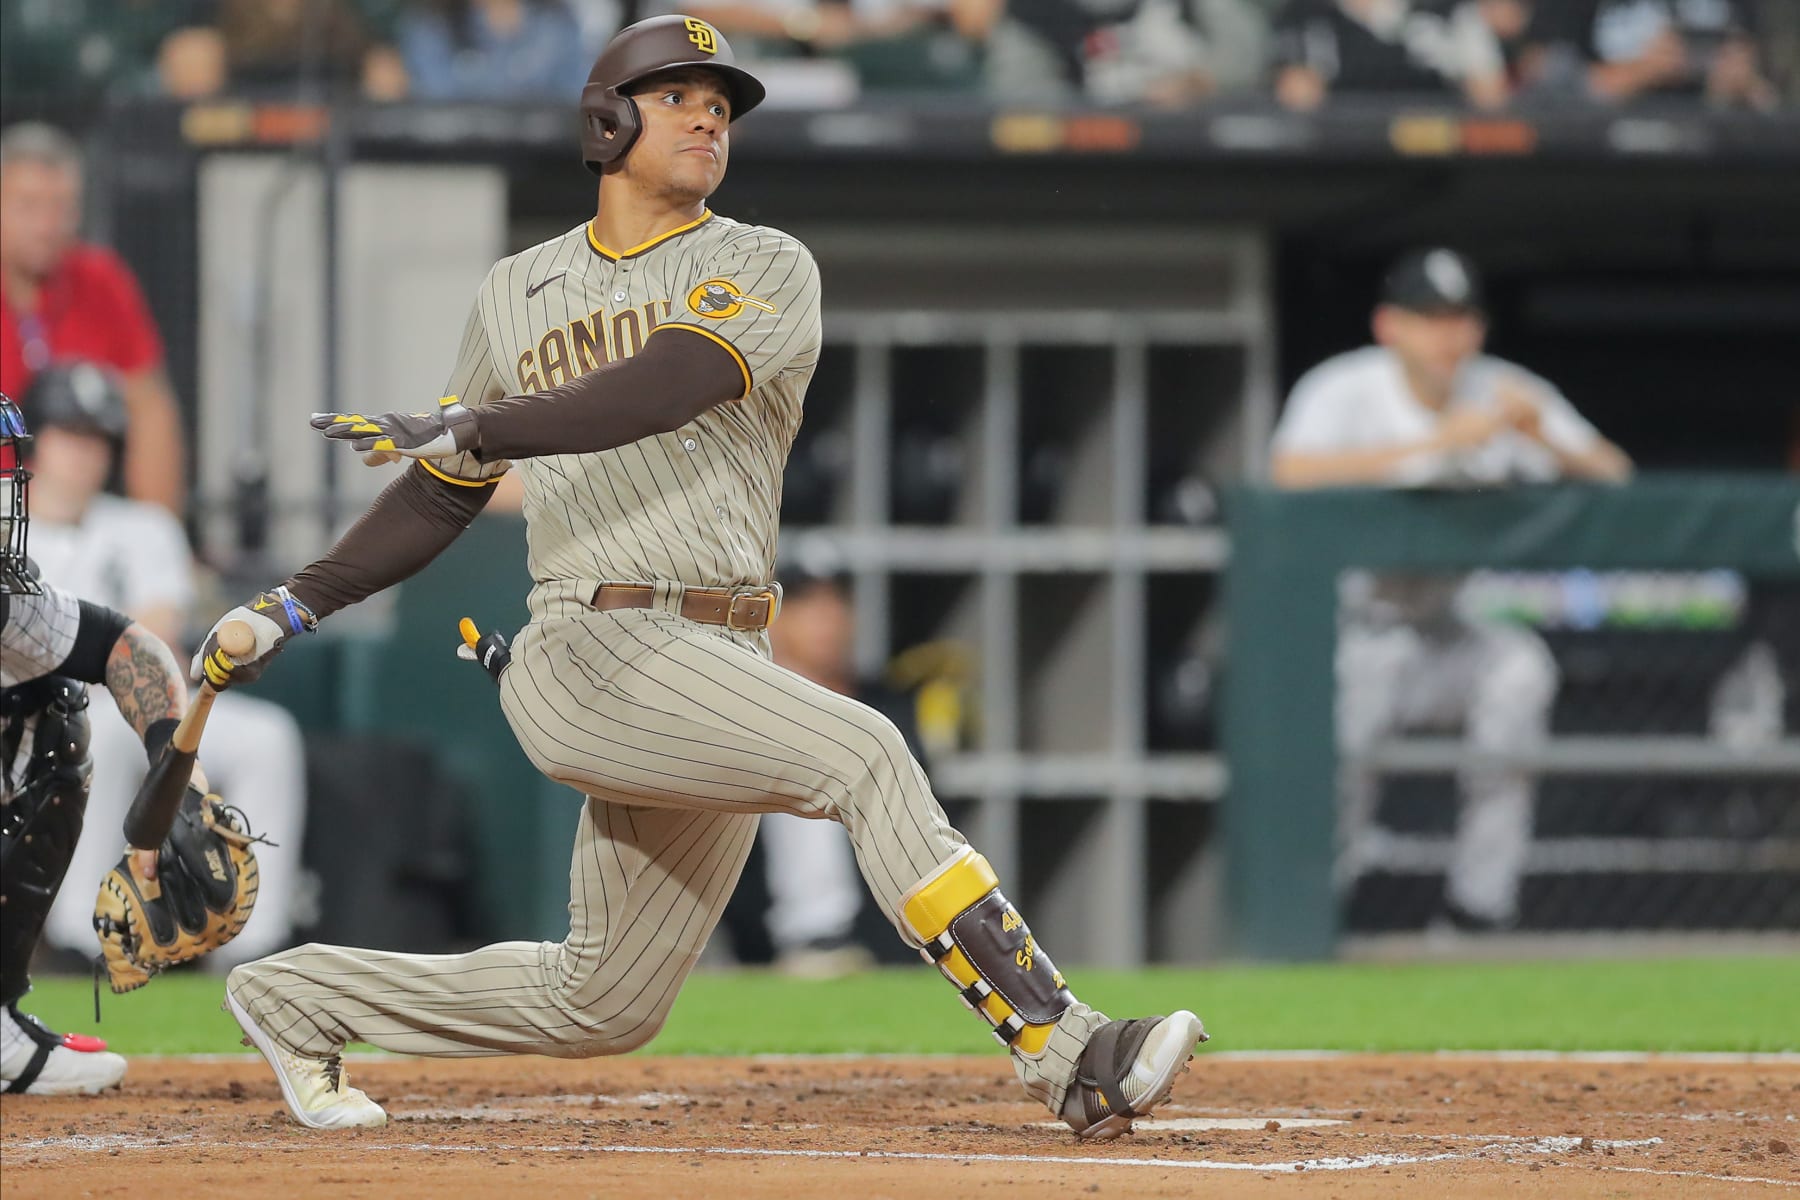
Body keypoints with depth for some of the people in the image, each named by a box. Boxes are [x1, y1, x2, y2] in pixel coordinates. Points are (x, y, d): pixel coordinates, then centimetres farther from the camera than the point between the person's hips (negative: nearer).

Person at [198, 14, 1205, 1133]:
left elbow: (668, 388, -13)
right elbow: (446, 494, 23)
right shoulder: (518, 294, 15)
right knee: (861, 753, -26)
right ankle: (1064, 1051, -33)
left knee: (602, 1007, 6)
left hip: (723, 669, 2)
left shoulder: (767, 268, 7)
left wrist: (473, 429, -23)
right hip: (592, 653, -2)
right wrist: (302, 602, 14)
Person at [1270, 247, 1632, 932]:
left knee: (1520, 665, -28)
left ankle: (1481, 890, -20)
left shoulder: (1505, 395, 1)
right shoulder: (1342, 392, -9)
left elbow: (1613, 477, -7)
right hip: (1346, 637, -3)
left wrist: (1544, 439, -28)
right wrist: (1436, 442, -37)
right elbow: (1293, 473, -31)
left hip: (1451, 638, 3)